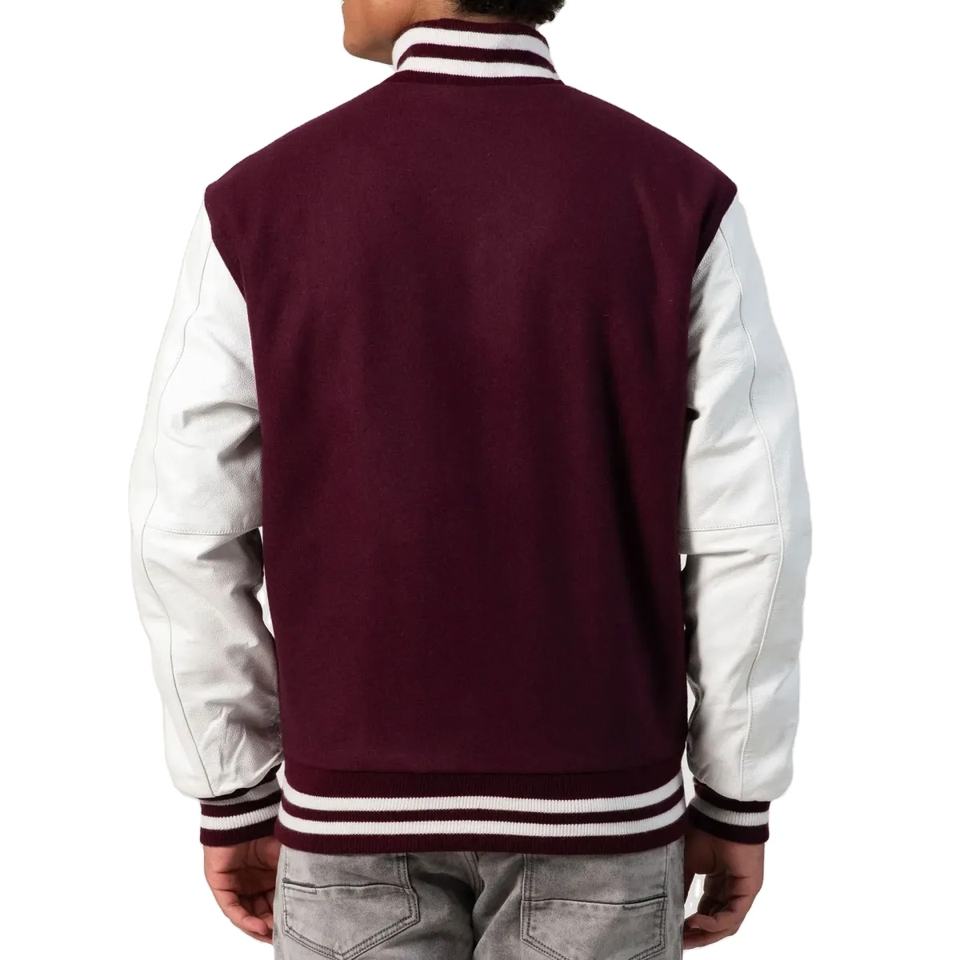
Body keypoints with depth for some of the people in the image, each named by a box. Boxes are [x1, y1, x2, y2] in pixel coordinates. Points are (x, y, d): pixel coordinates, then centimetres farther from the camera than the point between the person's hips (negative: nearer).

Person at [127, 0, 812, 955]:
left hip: (359, 797, 1)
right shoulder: (682, 198, -10)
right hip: (593, 797, 0)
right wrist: (737, 799, 3)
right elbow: (748, 531, -10)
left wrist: (234, 798, 6)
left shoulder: (258, 205, -9)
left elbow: (187, 534, -7)